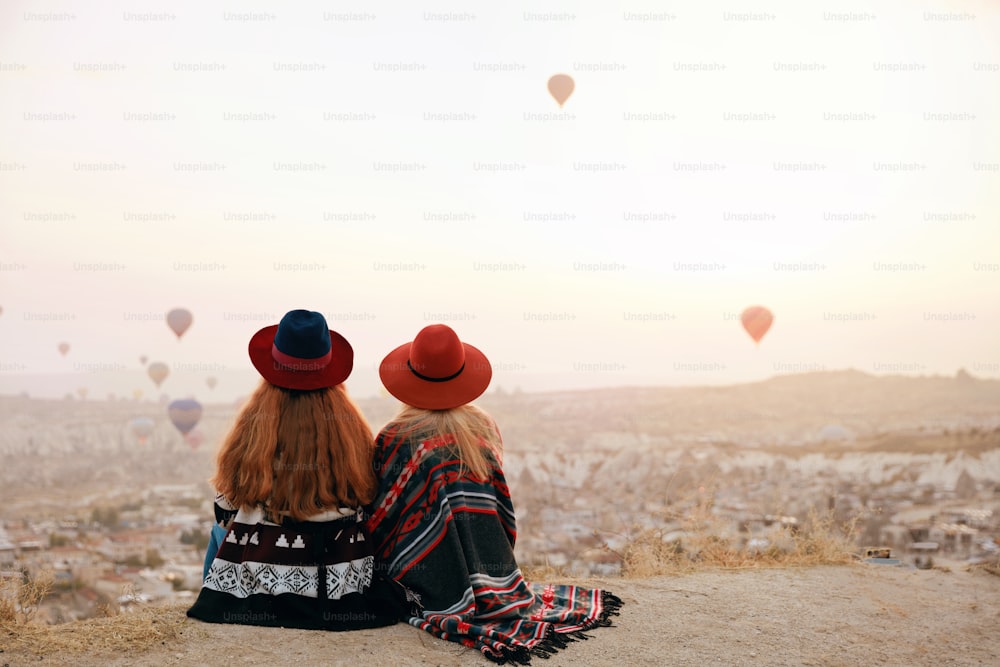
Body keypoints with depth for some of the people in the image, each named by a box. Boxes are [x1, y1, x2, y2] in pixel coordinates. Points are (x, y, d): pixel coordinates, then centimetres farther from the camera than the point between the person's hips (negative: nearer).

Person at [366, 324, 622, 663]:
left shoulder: (394, 438, -14)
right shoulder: (485, 427, -1)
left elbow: (378, 519, -5)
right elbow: (502, 509, 9)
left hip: (434, 589, -5)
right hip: (491, 582, 5)